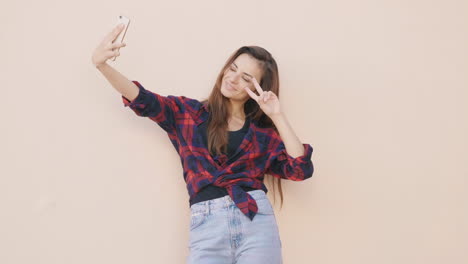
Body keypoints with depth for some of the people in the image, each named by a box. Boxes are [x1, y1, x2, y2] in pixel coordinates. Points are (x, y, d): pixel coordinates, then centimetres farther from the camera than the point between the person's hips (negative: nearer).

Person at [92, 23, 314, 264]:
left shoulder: (263, 131, 13)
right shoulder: (190, 112, 13)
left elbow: (301, 169, 2)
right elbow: (142, 100, 0)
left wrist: (277, 116, 0)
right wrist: (102, 64, -15)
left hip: (257, 220, 1)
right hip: (207, 224, -1)